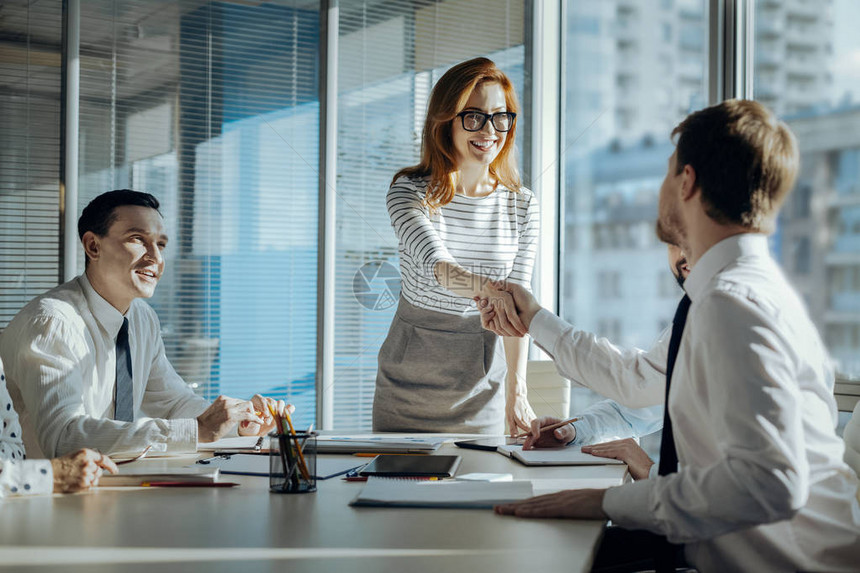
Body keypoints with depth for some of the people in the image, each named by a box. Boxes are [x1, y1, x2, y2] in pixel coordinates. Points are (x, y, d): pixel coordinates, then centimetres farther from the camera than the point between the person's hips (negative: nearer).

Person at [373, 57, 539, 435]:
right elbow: (436, 265, -27)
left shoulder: (522, 206, -1)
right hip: (411, 381, -2)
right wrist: (490, 289, -48)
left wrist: (515, 391, -9)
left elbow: (515, 308, 0)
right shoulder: (410, 192, -9)